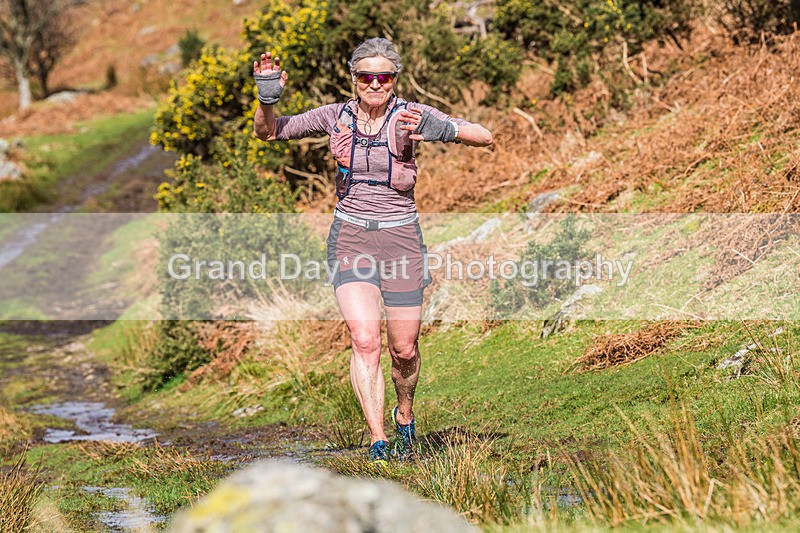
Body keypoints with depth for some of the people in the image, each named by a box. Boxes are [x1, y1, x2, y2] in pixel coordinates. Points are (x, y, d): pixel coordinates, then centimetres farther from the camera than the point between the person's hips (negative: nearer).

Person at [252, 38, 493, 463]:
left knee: (403, 350, 6)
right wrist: (267, 98, -12)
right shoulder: (335, 117, 1)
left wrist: (443, 130, -30)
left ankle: (404, 419, 37)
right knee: (365, 340, -17)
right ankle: (378, 444, -17)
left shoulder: (408, 115, -5)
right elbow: (267, 133, 9)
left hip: (401, 237, 0)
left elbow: (485, 138, -11)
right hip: (350, 238, 0)